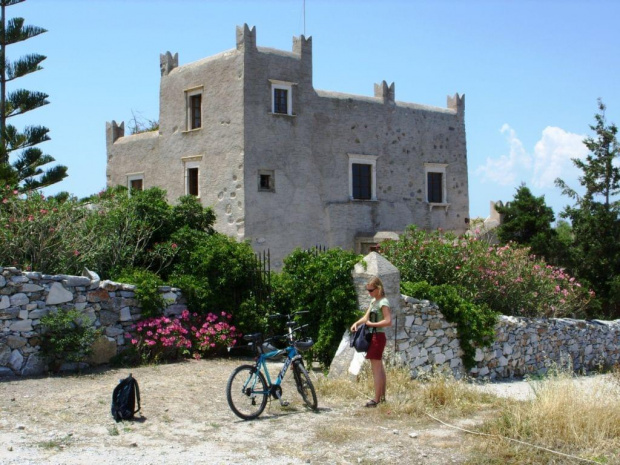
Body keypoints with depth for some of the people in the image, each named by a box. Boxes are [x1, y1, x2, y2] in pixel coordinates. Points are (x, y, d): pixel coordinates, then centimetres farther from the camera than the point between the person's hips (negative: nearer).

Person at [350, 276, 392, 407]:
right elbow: (366, 317, 14)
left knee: (376, 369, -8)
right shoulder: (374, 301, 14)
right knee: (379, 368, 14)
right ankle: (382, 397, 22)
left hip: (378, 336, -10)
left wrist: (372, 324, -20)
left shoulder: (383, 302, -15)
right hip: (373, 336, 10)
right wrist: (357, 323, -4)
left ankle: (376, 400, -7)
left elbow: (388, 321, -24)